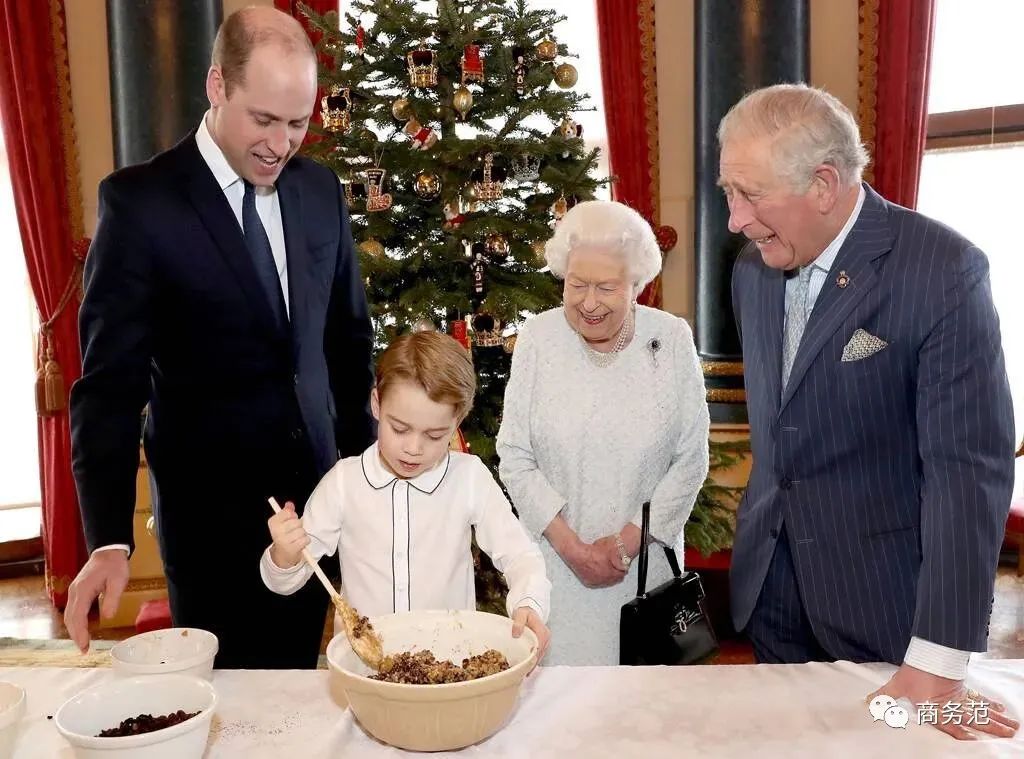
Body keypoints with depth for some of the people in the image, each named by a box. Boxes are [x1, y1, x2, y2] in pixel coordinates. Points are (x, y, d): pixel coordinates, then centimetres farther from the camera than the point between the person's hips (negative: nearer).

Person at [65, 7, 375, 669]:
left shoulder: (321, 190, 3)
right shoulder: (140, 200, -11)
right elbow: (110, 381, -13)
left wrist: (363, 463, 11)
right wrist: (110, 539, -20)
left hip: (316, 491, 4)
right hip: (211, 509, -4)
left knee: (296, 682, 15)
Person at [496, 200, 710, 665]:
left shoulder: (672, 339, -7)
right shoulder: (537, 338, -8)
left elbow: (691, 460, -4)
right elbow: (515, 458, -6)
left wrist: (628, 541, -10)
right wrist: (570, 545, -12)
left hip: (646, 555, 1)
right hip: (556, 558, 0)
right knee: (561, 661, 10)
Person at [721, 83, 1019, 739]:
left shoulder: (943, 270, -18)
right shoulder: (753, 269, 1)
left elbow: (969, 465, -21)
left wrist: (939, 663, -22)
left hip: (884, 596, -5)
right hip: (770, 585, 5)